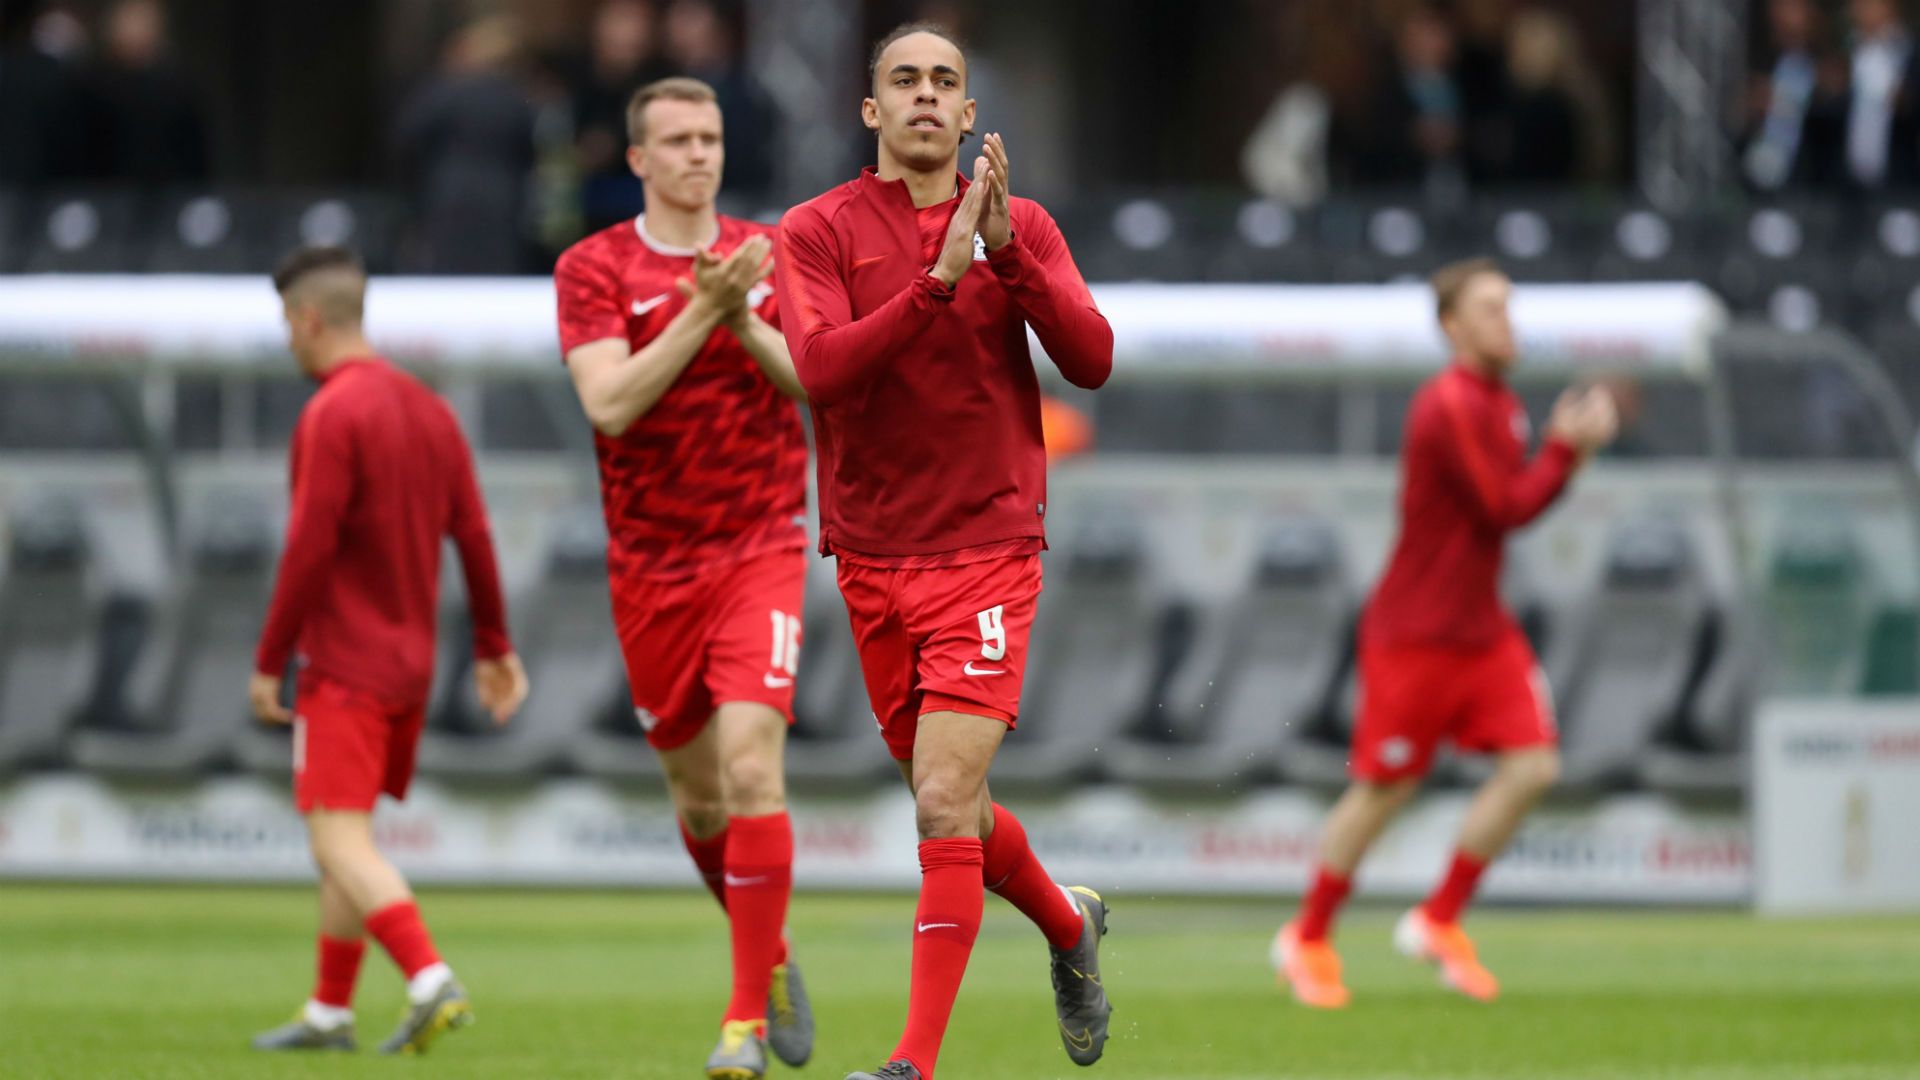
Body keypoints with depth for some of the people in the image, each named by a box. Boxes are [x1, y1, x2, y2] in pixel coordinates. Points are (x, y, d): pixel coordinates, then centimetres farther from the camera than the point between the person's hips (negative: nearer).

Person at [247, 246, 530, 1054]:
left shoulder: (332, 416, -14)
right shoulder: (429, 410, 11)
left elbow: (309, 549, -18)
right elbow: (473, 535, 11)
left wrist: (268, 662, -12)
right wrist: (493, 647, 16)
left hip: (345, 666, -8)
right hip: (412, 660, 8)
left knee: (341, 838, -11)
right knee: (344, 834, 17)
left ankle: (431, 981, -27)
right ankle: (330, 1012, 20)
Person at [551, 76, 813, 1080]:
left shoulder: (772, 254, 5)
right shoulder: (593, 268, -2)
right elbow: (608, 402, -15)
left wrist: (745, 323, -18)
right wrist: (701, 313, -23)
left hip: (760, 551, -1)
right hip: (651, 568, 1)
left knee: (750, 764, -17)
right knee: (696, 793, 9)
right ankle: (770, 957, 34)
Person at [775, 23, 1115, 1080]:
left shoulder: (1021, 227, 5)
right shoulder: (820, 230, 0)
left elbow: (1091, 359, -7)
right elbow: (820, 367, -16)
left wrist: (1006, 250, -18)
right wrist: (939, 280, -25)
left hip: (986, 548, -2)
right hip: (872, 551, 2)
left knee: (945, 803, -14)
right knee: (949, 805, 13)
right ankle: (1067, 924, 42)